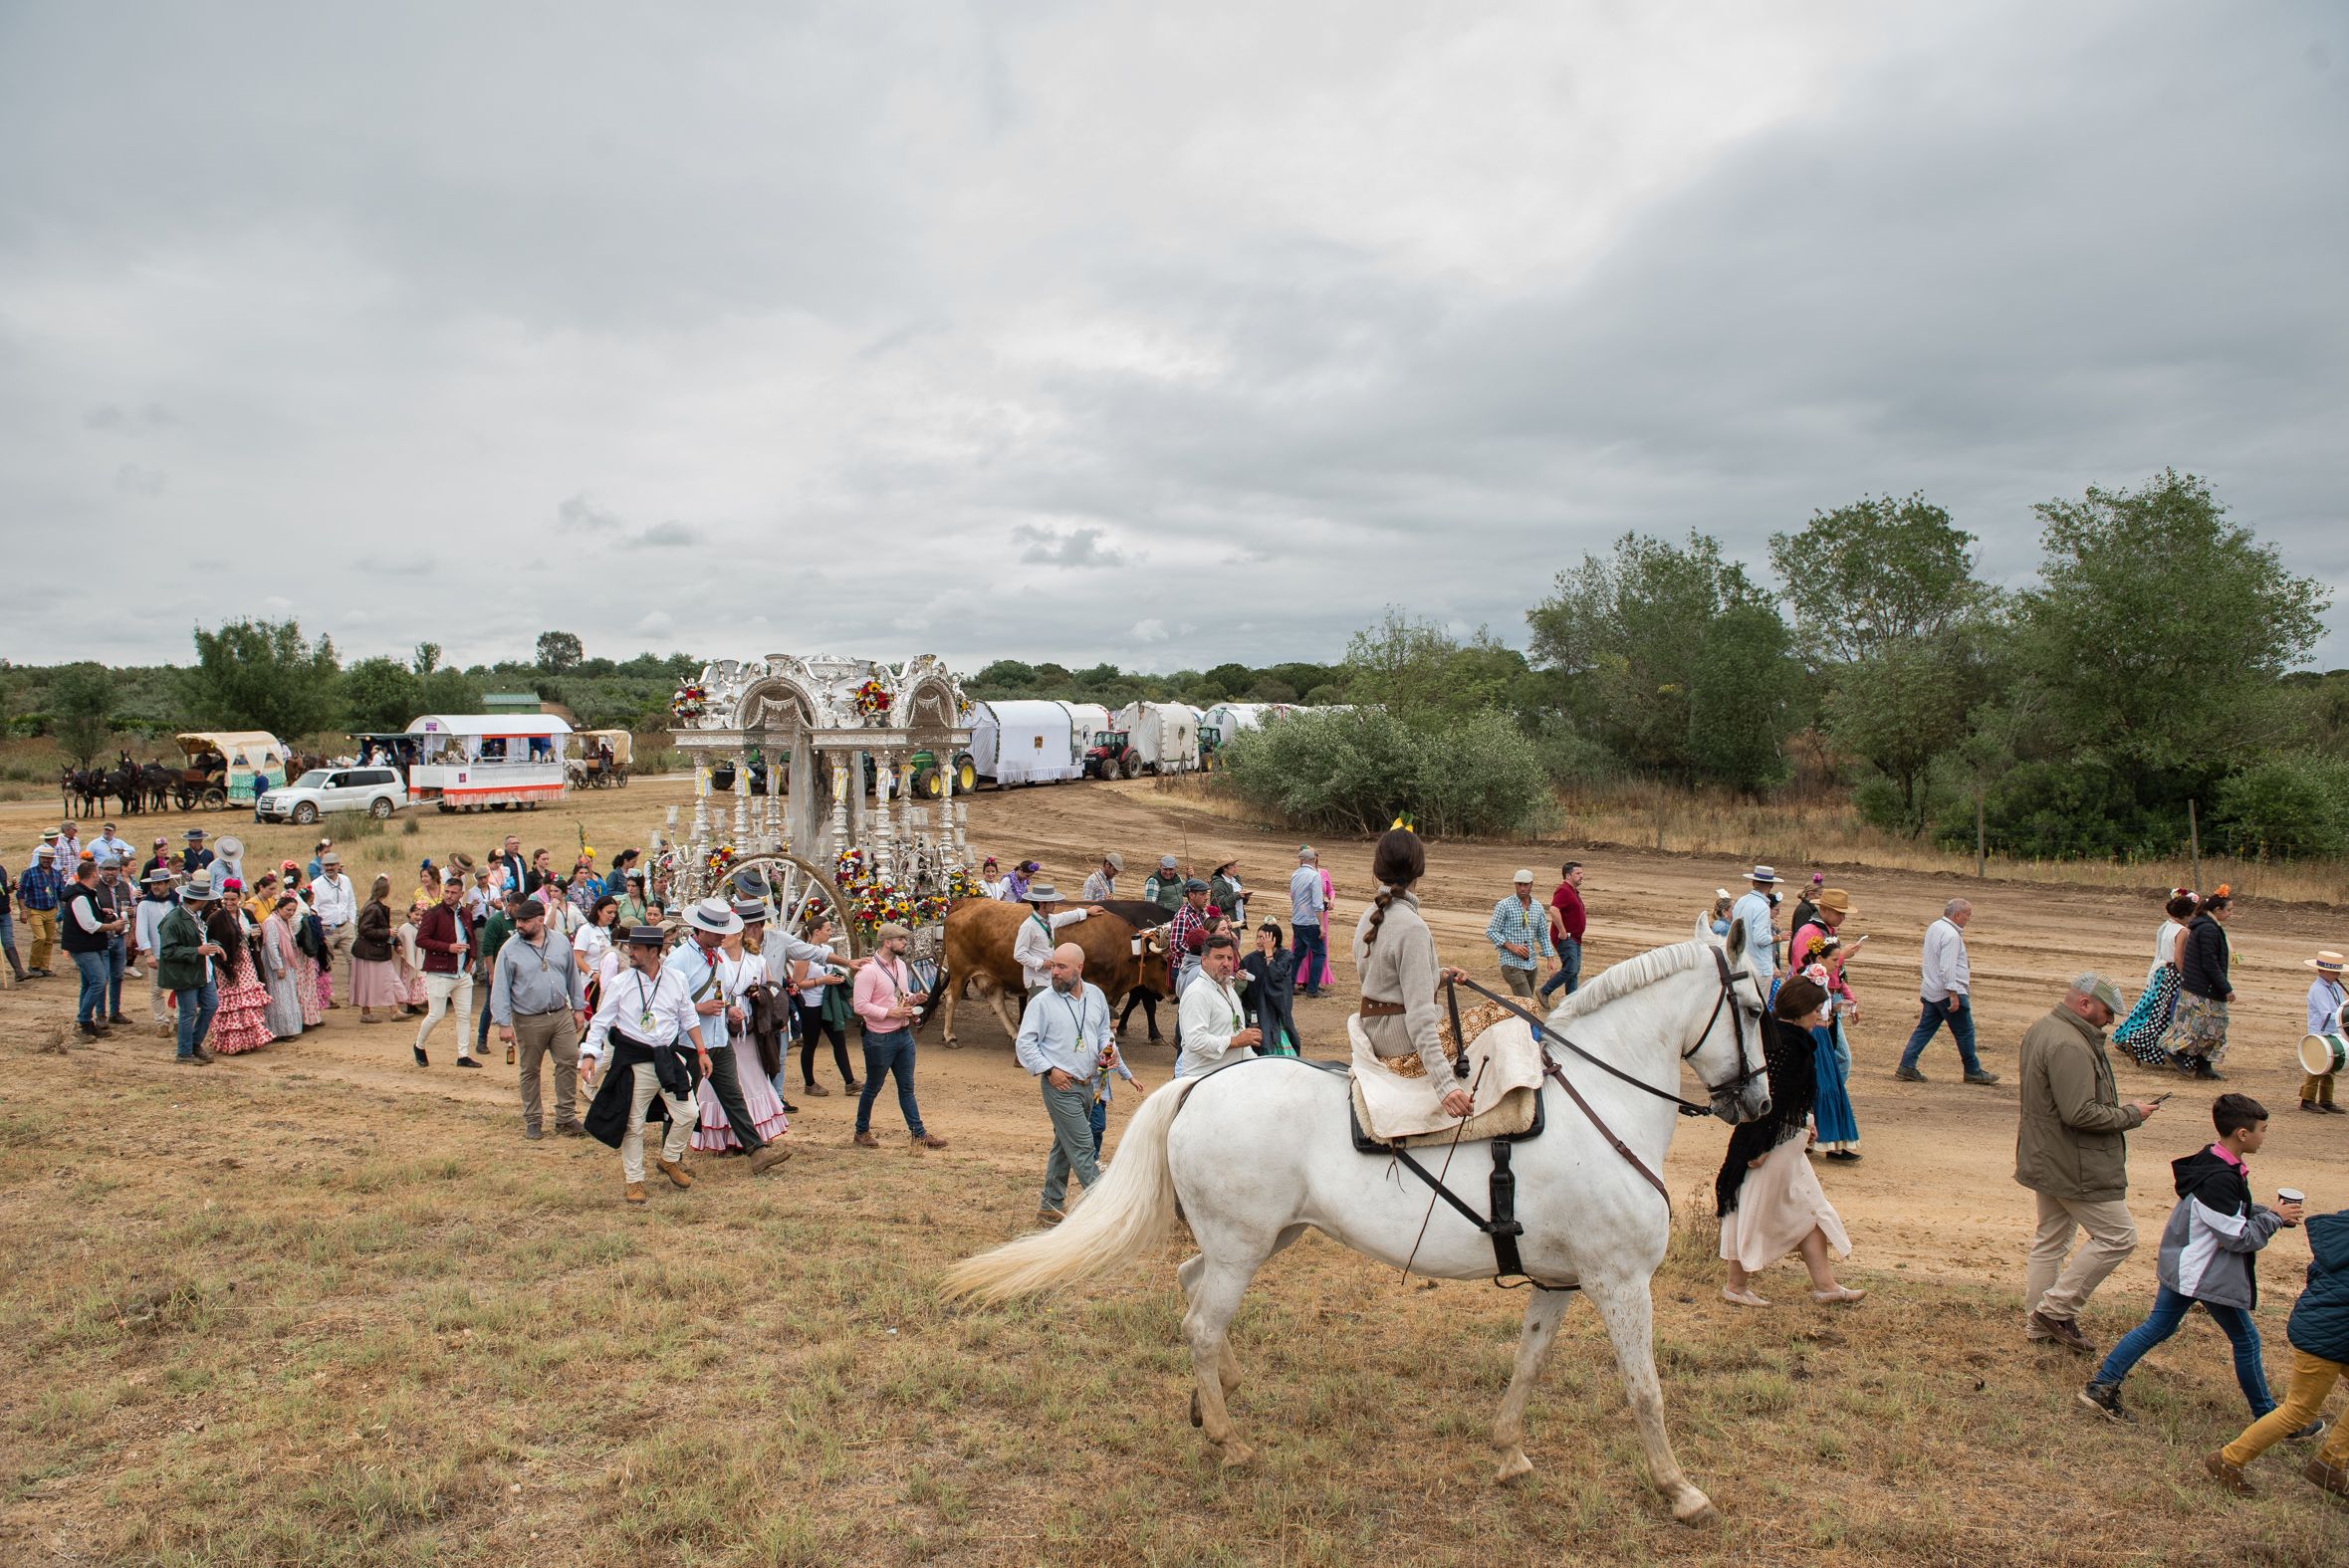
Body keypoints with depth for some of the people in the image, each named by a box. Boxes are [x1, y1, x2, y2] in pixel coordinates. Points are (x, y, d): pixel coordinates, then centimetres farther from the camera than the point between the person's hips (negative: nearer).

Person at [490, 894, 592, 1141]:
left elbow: (573, 977, 12)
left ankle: (566, 1118, 9)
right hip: (528, 1021, -2)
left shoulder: (561, 943, 4)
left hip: (562, 1016, 2)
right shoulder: (510, 949, -6)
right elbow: (500, 988, -6)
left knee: (569, 1063, -1)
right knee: (529, 1072, 8)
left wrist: (579, 1008, 11)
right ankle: (532, 1121, 20)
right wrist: (504, 1023, -10)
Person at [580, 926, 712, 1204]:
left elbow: (689, 1018, 11)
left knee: (687, 1114, 1)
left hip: (670, 1058, 2)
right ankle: (633, 1179, 20)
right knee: (633, 1124, 4)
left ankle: (670, 1160, 27)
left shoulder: (675, 980, 1)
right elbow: (600, 1022, -2)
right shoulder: (620, 984, -4)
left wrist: (701, 1051, 8)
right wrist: (589, 1055, -13)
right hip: (635, 1063, -2)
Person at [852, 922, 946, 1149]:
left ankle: (919, 1134, 15)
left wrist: (914, 999, -1)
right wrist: (891, 1013, -22)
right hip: (880, 1039, -7)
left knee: (907, 1088, 11)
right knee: (873, 1088, 9)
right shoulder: (869, 971, -18)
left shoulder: (901, 965, 9)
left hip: (904, 1035, 7)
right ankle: (862, 1132, 26)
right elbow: (860, 1006, -21)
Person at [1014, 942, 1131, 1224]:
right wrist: (1048, 1069, -15)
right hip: (1060, 1085, -6)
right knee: (1083, 1147, -8)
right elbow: (1024, 1043, -8)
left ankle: (1049, 1207, 26)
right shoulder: (1042, 1002, -9)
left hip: (1088, 1084, 6)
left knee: (1064, 1146, 15)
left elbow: (1103, 1031, 21)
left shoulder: (1096, 995, 7)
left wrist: (1107, 1049, 1)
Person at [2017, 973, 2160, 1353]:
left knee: (2050, 1240, 17)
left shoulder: (2040, 1030, 9)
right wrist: (2131, 1114, -14)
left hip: (2047, 1160, 11)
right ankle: (2057, 1308, 4)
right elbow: (2080, 1114, -28)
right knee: (2118, 1236, 0)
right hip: (2076, 1167, -11)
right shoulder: (2069, 1047, -25)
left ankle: (2038, 1324, 25)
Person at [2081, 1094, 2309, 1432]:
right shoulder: (2220, 1180, -27)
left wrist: (2267, 1212, 5)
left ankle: (2101, 1387, 11)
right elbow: (2239, 1237, -20)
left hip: (2183, 1268, 10)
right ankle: (2267, 1415, 26)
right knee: (2245, 1339, 9)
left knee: (2157, 1327, 13)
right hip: (2209, 1276, -10)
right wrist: (2274, 1218, -8)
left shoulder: (2213, 1163, 4)